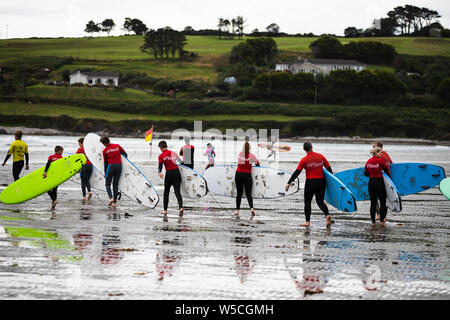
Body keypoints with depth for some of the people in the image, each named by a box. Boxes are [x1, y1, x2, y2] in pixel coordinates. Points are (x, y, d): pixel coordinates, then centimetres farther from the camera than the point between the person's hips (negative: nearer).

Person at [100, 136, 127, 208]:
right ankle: (115, 202, 5)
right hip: (119, 165, 3)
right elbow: (125, 154, 11)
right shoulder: (117, 146, 8)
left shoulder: (105, 150, 1)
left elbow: (105, 162, 7)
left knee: (108, 184, 8)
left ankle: (111, 198, -15)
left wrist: (105, 173, 16)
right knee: (115, 184, 10)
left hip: (111, 166, -3)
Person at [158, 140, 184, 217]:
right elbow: (181, 162, 9)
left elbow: (160, 166, -18)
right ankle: (181, 207, -23)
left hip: (169, 174, -2)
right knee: (177, 192, 0)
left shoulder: (161, 156, -2)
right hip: (176, 173, 2)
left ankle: (165, 210, 18)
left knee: (166, 192, 15)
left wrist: (159, 172, -33)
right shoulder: (173, 153, 6)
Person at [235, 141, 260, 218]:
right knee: (248, 193, -3)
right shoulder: (251, 156, -3)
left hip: (238, 174, 2)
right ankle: (251, 208, -24)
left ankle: (237, 210, 5)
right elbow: (257, 164, 6)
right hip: (247, 175, -2)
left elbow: (239, 163, 11)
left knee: (239, 193, 9)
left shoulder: (240, 154, 4)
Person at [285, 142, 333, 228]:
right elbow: (329, 168, 7)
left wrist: (289, 183, -8)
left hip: (310, 182, -3)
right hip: (321, 182, 3)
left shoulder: (304, 160, -8)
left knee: (307, 202, 11)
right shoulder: (321, 157, 2)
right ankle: (327, 215, -13)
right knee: (320, 201, 13)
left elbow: (297, 172, -11)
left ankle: (307, 221, 9)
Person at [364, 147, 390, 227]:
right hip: (379, 181, -5)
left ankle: (373, 221, 8)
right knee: (383, 202, 6)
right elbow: (386, 170, 0)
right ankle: (382, 220, 6)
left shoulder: (368, 161, 6)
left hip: (371, 182, 5)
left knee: (373, 202, 8)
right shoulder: (380, 160, -9)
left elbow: (366, 173, 11)